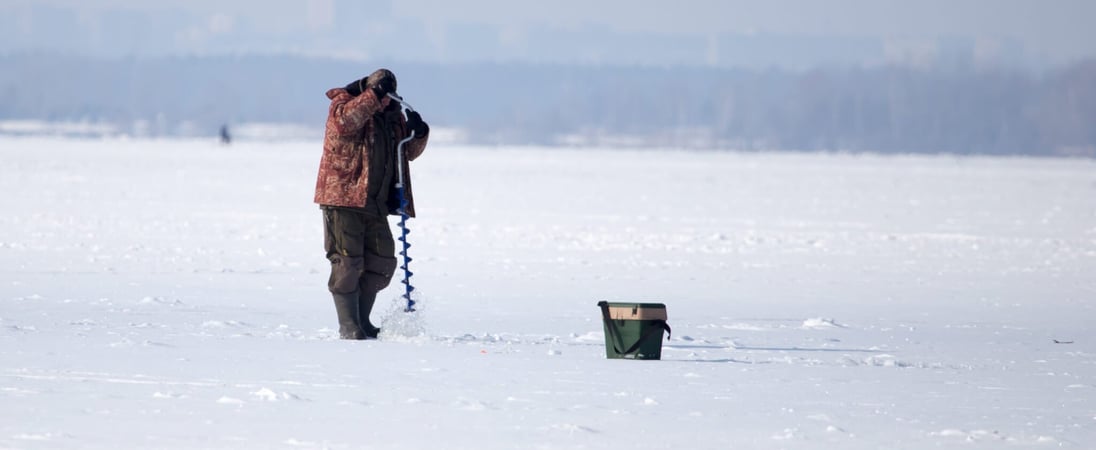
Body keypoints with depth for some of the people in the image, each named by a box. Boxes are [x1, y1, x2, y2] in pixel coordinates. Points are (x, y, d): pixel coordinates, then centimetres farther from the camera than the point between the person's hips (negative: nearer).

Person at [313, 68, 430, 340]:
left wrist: (419, 133, -2)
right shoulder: (345, 102, -5)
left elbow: (409, 152, 19)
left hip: (375, 204, 7)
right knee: (347, 262, -8)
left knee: (382, 264, 7)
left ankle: (362, 321, 20)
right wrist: (375, 96, -33)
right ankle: (349, 326, -4)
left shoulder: (393, 115, 14)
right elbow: (345, 121, -28)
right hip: (343, 198, -7)